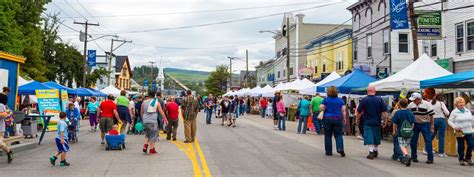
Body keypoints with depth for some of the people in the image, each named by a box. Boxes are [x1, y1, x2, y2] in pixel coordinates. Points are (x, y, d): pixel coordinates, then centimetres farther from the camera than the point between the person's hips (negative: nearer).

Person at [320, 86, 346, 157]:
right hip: (337, 119, 1)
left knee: (328, 136, 6)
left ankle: (328, 151, 8)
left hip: (327, 119, -1)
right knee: (338, 135, 5)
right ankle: (340, 148, -14)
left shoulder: (326, 99, -1)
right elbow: (343, 110, 0)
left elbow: (321, 108, -10)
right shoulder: (340, 100, 4)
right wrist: (344, 118, 7)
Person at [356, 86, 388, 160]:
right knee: (376, 137, 17)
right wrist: (385, 121, 5)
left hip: (367, 122, -3)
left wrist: (357, 119, 13)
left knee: (369, 138, -2)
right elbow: (384, 112, -4)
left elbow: (359, 112, -1)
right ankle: (375, 151, 29)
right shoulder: (379, 99, -2)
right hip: (377, 122, 3)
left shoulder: (364, 100, -6)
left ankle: (371, 152, -12)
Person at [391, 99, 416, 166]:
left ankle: (407, 156, -31)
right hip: (409, 132, 4)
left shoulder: (397, 113, -7)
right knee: (406, 145, 15)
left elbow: (395, 123, -3)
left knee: (402, 145, -7)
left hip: (401, 132, -4)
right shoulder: (410, 113, 2)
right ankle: (404, 159, 20)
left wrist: (394, 131, 10)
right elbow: (412, 123, 7)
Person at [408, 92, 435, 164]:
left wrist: (432, 126, -10)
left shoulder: (426, 104, -9)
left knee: (428, 141, -5)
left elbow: (431, 116, -8)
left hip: (425, 124, -4)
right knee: (413, 141, 5)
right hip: (415, 124, 4)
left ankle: (430, 158, 0)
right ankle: (414, 157, 18)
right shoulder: (411, 105, 2)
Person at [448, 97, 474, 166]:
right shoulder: (454, 112, -3)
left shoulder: (468, 111, 12)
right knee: (461, 146, 2)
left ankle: (468, 158, 16)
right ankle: (461, 159, 15)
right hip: (460, 132, -4)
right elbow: (450, 121, -4)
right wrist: (454, 127, -18)